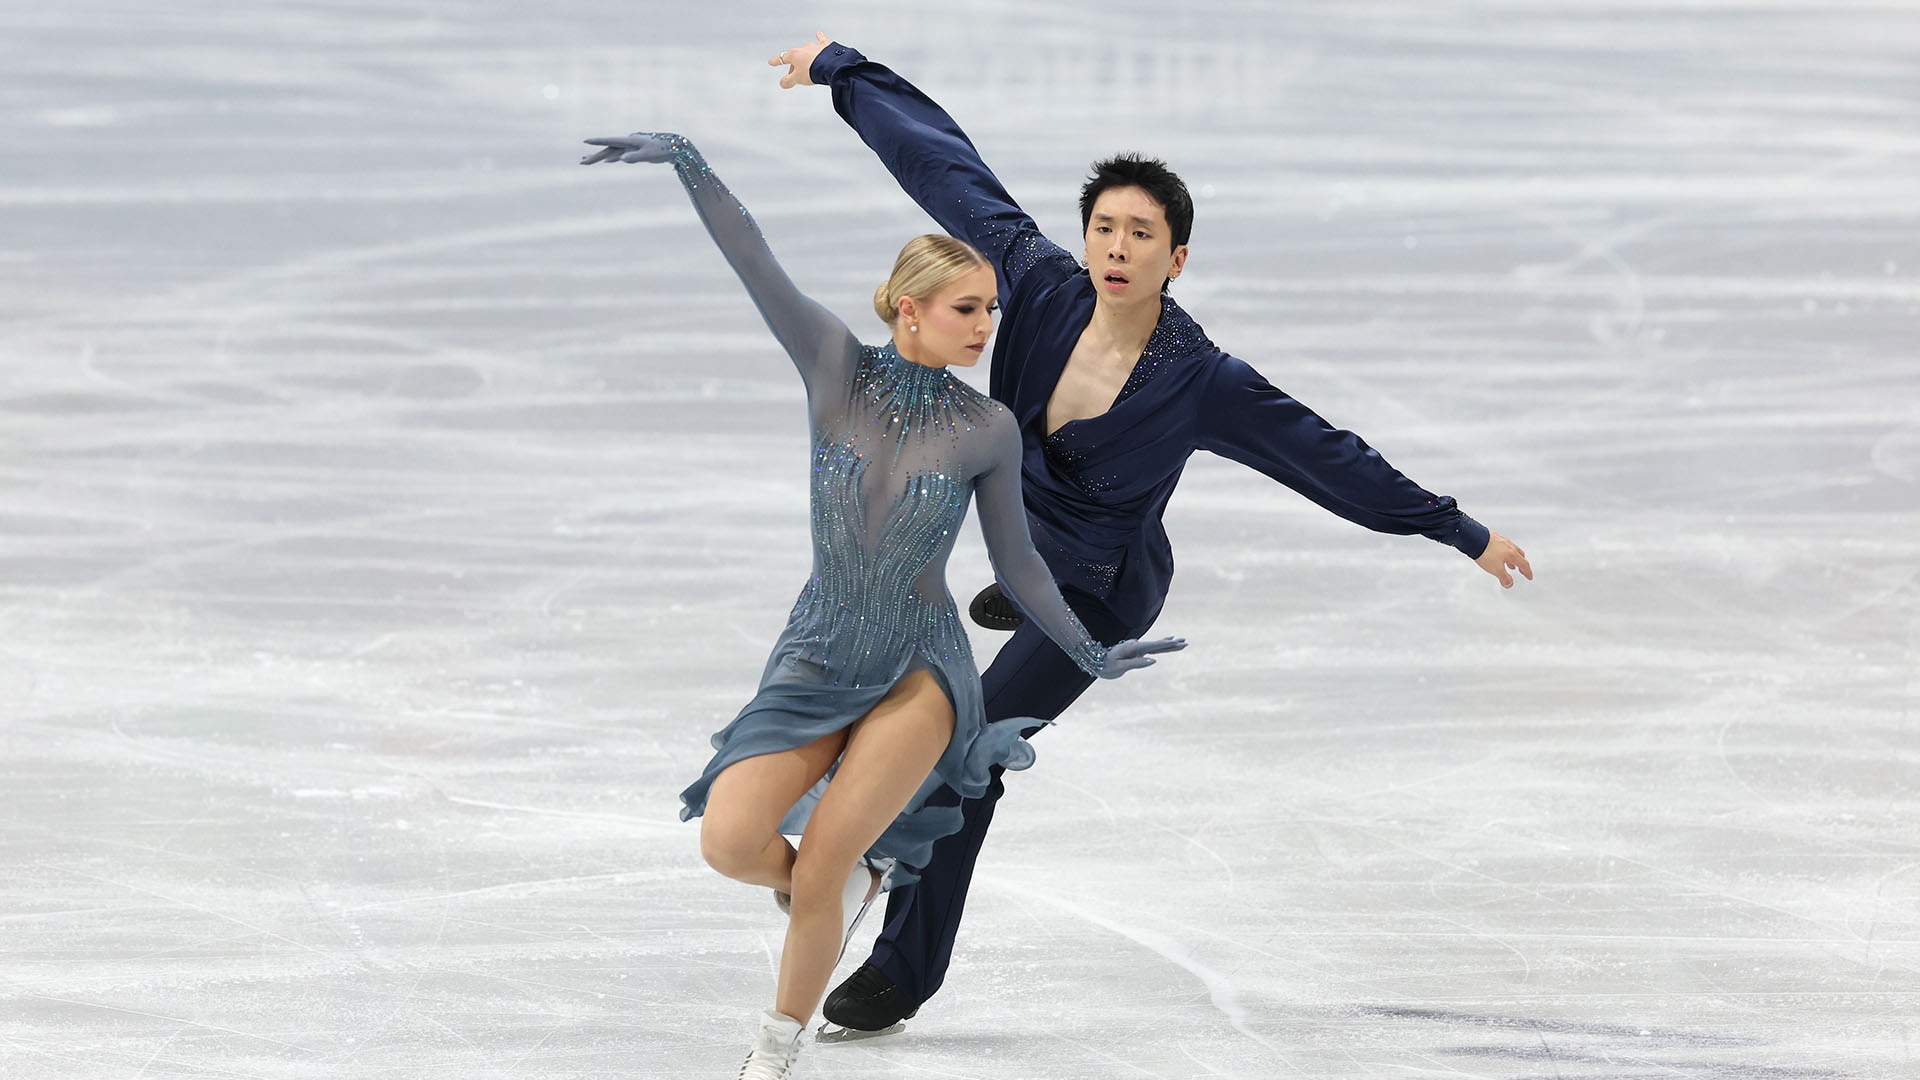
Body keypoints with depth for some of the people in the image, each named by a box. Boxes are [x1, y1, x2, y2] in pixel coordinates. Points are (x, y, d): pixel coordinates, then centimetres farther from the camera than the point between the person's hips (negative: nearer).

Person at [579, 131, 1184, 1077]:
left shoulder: (987, 429, -5)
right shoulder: (835, 365, -6)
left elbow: (1016, 564, 6)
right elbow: (754, 265, -14)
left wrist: (1093, 655, 5)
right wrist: (686, 162, -23)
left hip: (917, 673, -1)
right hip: (815, 664, 2)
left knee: (814, 875, -9)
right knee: (730, 841, -15)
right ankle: (854, 875, 19)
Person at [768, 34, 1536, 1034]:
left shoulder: (1198, 381, -28)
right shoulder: (1041, 286, -20)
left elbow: (1331, 458, -20)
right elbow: (950, 166, -11)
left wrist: (1460, 531, -18)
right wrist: (841, 70, -3)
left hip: (1099, 595, -5)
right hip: (1019, 527, 5)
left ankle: (904, 970, 5)